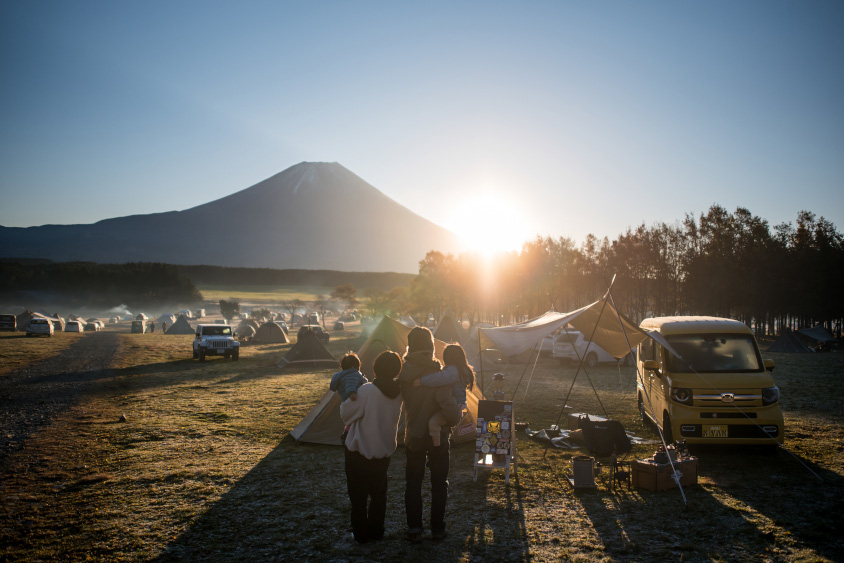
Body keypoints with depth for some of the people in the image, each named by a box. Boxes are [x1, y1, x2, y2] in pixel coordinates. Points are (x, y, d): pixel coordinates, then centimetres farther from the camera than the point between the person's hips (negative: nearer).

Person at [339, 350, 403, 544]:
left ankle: (361, 533, 21)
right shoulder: (398, 392, -6)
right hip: (384, 452, 5)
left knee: (358, 495, 11)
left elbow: (346, 414, -14)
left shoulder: (366, 391, -25)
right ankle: (376, 532, 29)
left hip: (359, 453, -5)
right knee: (379, 494, 20)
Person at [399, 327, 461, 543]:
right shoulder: (436, 376, -25)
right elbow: (452, 412, -29)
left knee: (413, 482, 14)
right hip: (438, 437, -3)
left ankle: (414, 529, 13)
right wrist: (450, 422, -8)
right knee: (439, 483, 13)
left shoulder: (403, 373, -12)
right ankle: (437, 529, 21)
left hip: (413, 437, 3)